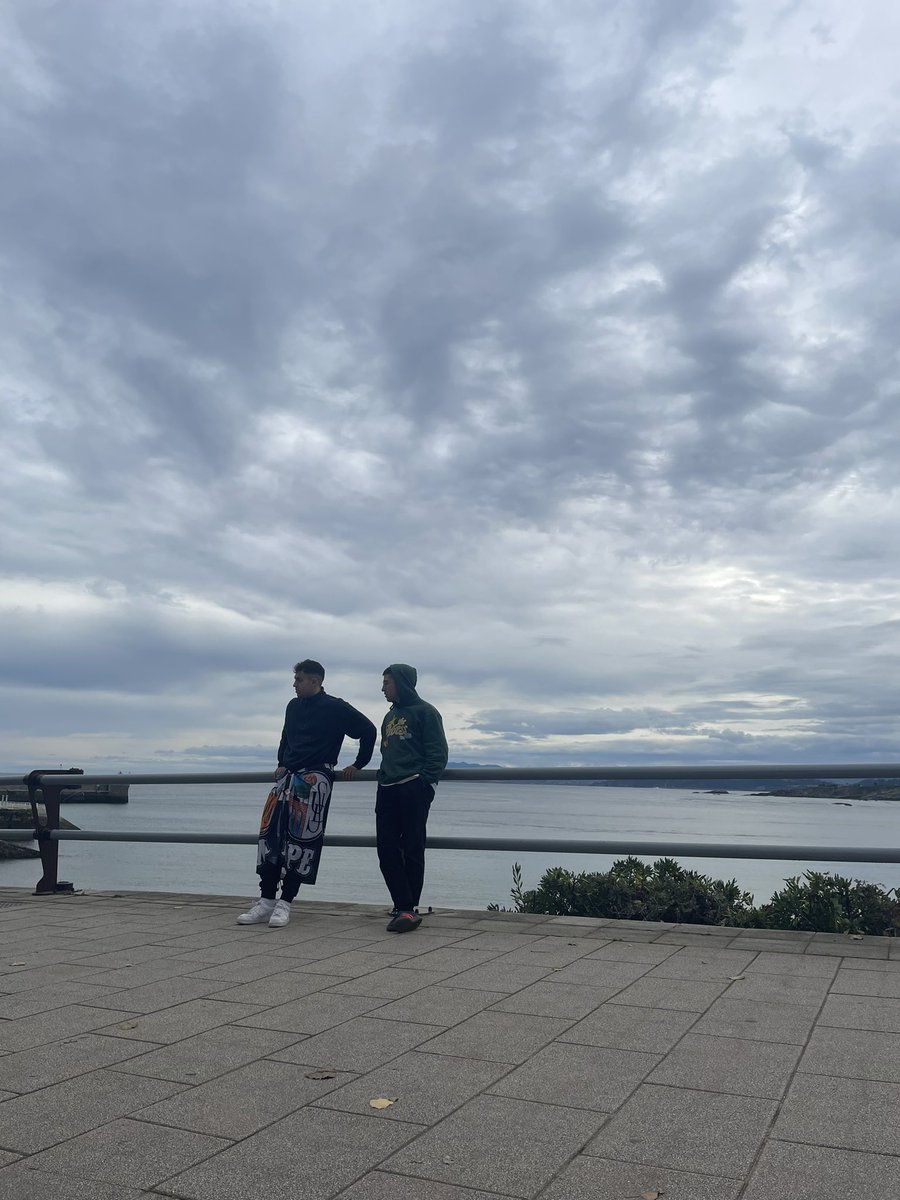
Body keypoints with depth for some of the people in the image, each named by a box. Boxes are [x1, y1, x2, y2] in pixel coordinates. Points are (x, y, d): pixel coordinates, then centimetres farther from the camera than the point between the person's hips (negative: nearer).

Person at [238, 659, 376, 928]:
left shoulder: (336, 708, -4)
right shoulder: (293, 706, 15)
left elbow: (368, 730, 0)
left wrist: (358, 765, 4)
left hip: (316, 779, -6)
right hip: (288, 776, 6)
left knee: (301, 840, -7)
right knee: (270, 835, -1)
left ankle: (285, 903, -1)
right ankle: (266, 901, 5)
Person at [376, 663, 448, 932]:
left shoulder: (425, 712, -1)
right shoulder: (390, 716, 23)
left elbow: (438, 753, -7)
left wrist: (424, 783, -16)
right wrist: (383, 777, 15)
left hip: (414, 790, -7)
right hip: (387, 790, 8)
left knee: (412, 851, -3)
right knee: (387, 850, -1)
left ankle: (407, 908, 2)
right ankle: (404, 908, 0)